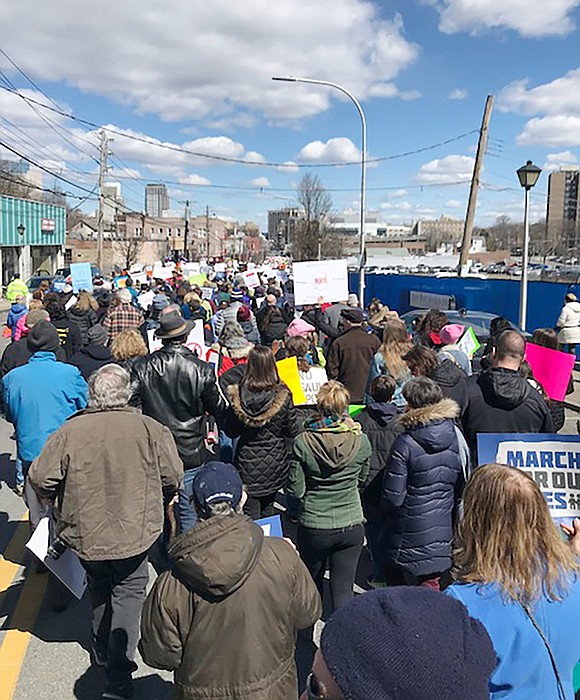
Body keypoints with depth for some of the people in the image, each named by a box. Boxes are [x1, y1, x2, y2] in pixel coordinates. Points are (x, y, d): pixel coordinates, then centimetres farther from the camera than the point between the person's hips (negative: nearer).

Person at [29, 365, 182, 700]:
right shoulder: (149, 428, -15)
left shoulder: (69, 431, -13)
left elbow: (41, 479, -8)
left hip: (85, 532, 2)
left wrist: (63, 502, 13)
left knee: (99, 587, 26)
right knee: (129, 592, 14)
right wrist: (153, 504, 12)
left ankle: (102, 649, 45)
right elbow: (173, 477, -8)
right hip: (135, 532, -2)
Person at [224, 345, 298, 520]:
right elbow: (292, 432, -5)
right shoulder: (282, 396, -15)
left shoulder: (237, 395, -14)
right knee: (268, 510, 20)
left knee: (250, 515, 9)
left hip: (247, 463, 0)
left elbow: (230, 431, -3)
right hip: (274, 464, 1)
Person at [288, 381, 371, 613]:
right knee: (343, 587, 11)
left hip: (313, 526, 0)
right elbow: (361, 480, 5)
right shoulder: (361, 441, -11)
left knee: (312, 583, 23)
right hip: (351, 526, 0)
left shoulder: (303, 443, -17)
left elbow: (296, 490, -11)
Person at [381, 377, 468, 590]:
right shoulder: (455, 437, -3)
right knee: (432, 585, 17)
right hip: (443, 531, 5)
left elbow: (393, 496, -16)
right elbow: (462, 489, 5)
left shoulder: (405, 444, -19)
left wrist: (387, 518, 5)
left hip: (409, 535, -5)